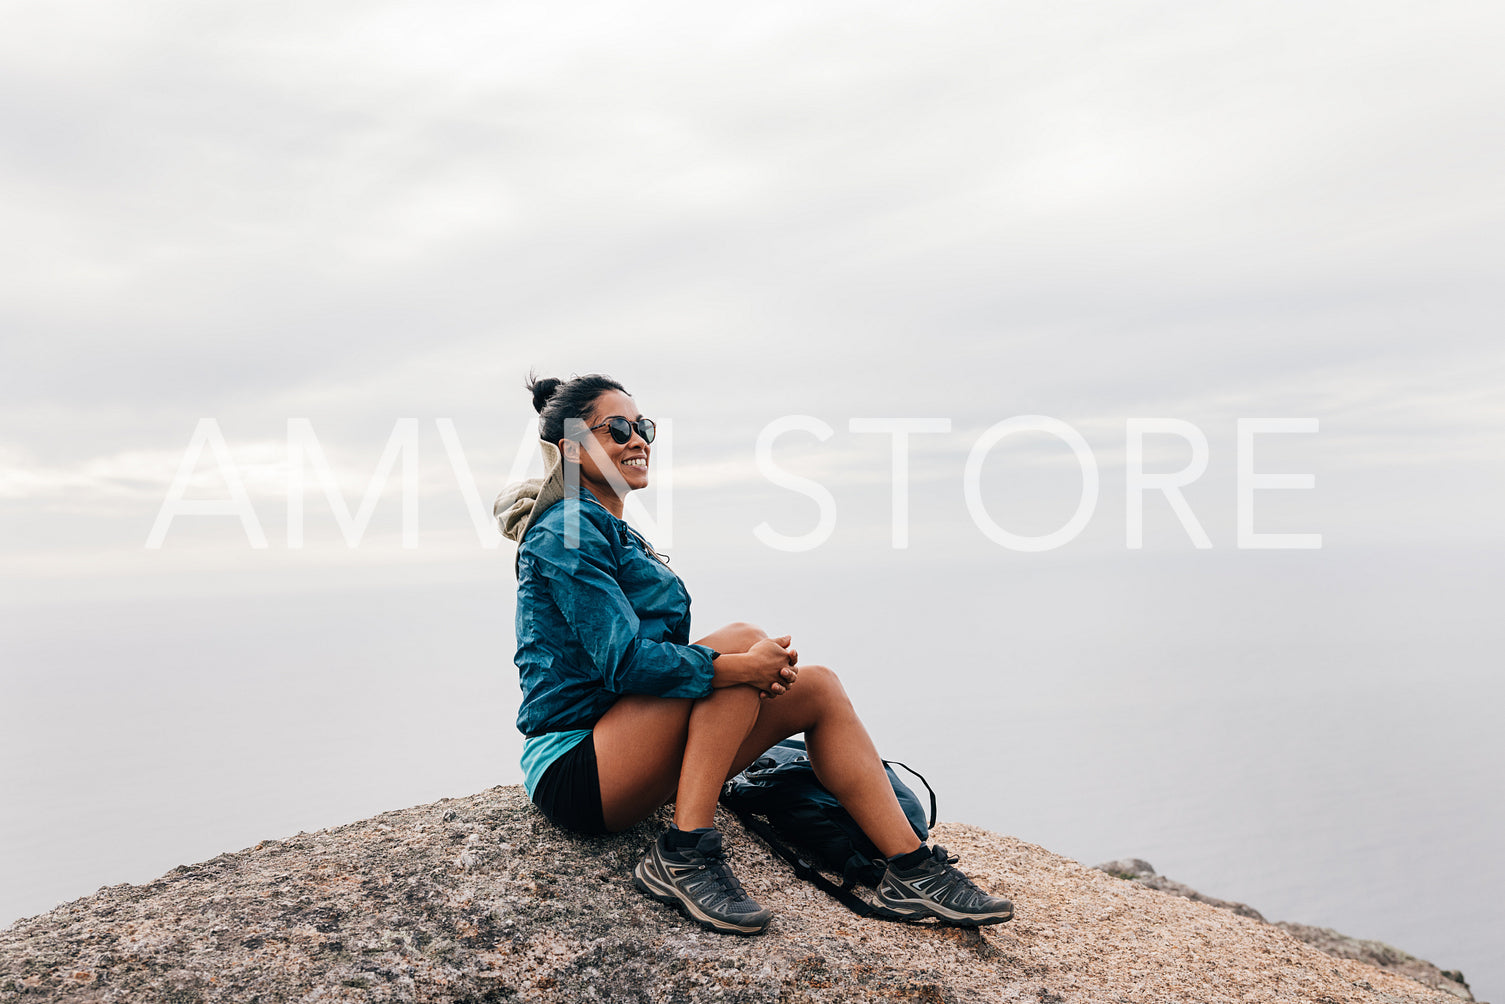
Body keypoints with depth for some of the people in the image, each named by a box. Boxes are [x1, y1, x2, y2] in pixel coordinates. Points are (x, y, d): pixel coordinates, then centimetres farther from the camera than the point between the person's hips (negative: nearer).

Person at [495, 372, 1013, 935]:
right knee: (740, 638, -25)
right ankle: (683, 856, -23)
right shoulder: (568, 530, -13)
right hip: (574, 770, -9)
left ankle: (910, 871, 0)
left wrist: (752, 671, -3)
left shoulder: (608, 528, 18)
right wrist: (743, 665, -20)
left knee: (817, 689, 0)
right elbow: (624, 661, -23)